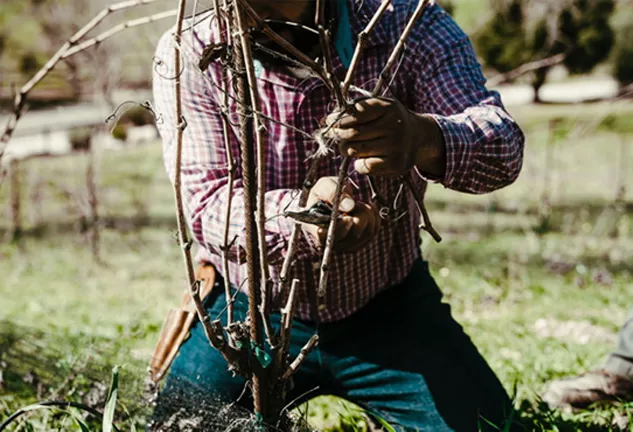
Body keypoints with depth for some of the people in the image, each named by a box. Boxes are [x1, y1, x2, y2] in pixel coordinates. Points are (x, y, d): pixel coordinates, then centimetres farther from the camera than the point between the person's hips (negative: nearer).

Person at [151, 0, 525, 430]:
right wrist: (301, 213, -44)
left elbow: (502, 144, -29)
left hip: (389, 307, 0)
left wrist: (424, 140, -52)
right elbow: (208, 206, -22)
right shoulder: (189, 56, -15)